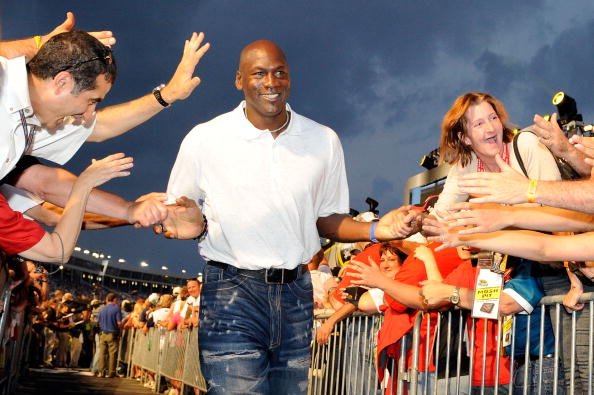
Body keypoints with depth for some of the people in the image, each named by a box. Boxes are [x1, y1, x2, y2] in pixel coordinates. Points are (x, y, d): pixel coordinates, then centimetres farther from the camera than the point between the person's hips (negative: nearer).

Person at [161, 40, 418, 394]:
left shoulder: (324, 141, 5)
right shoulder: (204, 139, -3)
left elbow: (327, 219, 13)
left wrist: (376, 230, -5)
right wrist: (196, 224, -18)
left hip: (296, 294, 3)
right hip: (231, 292, -3)